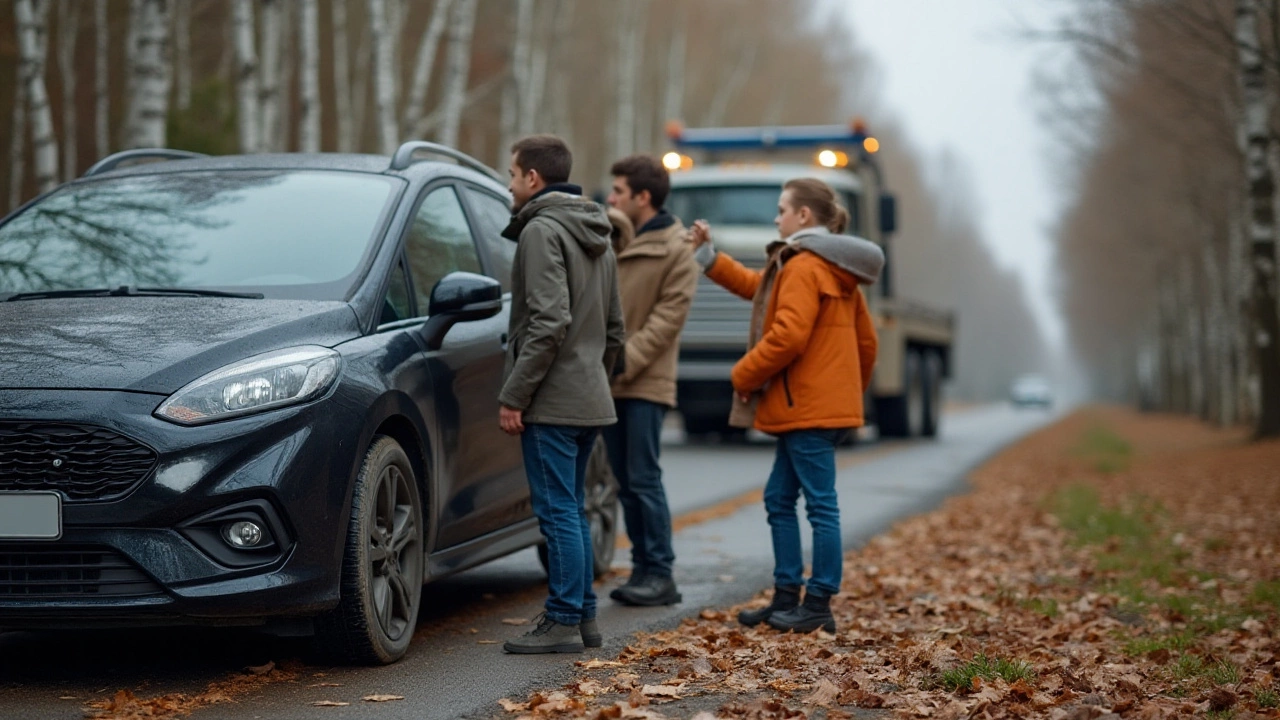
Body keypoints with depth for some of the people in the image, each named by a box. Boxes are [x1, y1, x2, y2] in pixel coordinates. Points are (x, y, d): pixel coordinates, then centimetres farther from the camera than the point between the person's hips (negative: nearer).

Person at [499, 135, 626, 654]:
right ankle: (583, 616, 18)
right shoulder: (596, 237, 18)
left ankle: (562, 623, -3)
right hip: (590, 401, 9)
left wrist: (514, 395, -19)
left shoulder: (542, 230, -12)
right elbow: (614, 329, 21)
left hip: (552, 400, -9)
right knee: (572, 512, 14)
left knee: (558, 512, -6)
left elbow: (549, 323, -21)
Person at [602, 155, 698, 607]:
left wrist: (623, 362, -19)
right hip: (609, 381, 7)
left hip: (645, 383, -7)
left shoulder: (677, 249, -7)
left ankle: (660, 574, 0)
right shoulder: (614, 240, 13)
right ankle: (642, 568, 16)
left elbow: (667, 319, -12)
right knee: (625, 481, 9)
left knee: (644, 479, -7)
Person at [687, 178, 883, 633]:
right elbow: (758, 288, 30)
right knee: (779, 498, 15)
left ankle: (818, 607, -2)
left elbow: (787, 336, -22)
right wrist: (708, 257, 31)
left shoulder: (804, 267, -13)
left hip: (808, 408, -11)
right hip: (824, 404, 11)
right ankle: (787, 598, 19)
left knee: (820, 505, -5)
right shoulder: (837, 270, 19)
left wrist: (744, 375, -10)